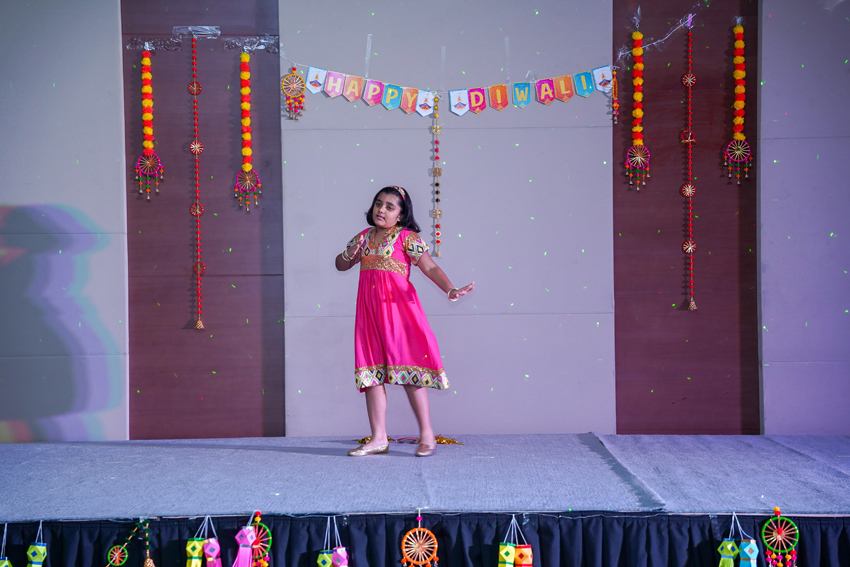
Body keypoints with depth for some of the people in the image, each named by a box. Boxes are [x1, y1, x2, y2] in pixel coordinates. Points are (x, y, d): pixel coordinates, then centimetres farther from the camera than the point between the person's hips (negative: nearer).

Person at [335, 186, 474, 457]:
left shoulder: (406, 237, -1)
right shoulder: (364, 237, 16)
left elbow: (430, 267, -9)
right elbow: (340, 265, 23)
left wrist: (450, 289, -26)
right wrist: (350, 253, 0)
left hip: (398, 306, -6)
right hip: (369, 310, 6)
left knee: (408, 368, -6)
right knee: (371, 372, 4)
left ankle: (427, 435, 5)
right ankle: (378, 438, 10)